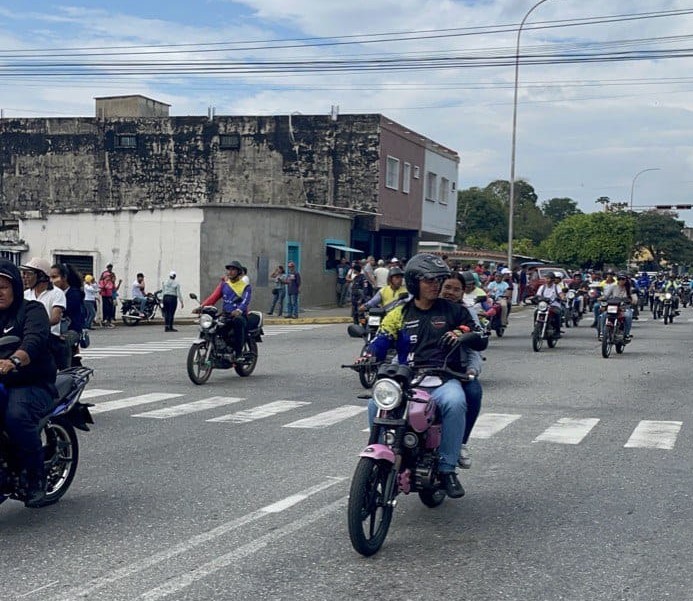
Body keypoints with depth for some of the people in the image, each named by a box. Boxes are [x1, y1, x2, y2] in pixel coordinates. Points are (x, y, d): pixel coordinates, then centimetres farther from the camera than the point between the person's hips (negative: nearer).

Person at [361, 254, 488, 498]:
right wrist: (369, 356, -19)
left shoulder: (453, 310, 15)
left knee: (455, 402, -36)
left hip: (443, 379, -1)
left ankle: (447, 468, -22)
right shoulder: (399, 314, 16)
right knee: (377, 402, -28)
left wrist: (463, 335, -9)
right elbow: (381, 341, 4)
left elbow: (481, 340, 13)